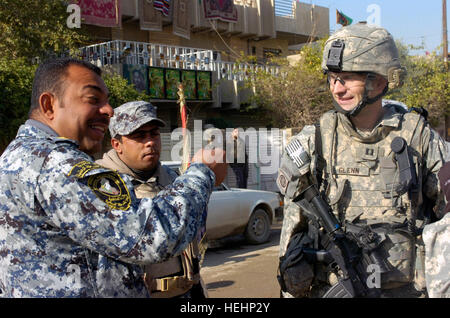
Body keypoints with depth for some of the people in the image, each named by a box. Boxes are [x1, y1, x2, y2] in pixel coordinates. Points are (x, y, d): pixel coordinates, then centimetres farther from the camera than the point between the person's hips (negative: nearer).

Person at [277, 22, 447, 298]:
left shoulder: (419, 136, -3)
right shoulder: (313, 141, -2)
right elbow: (294, 224, 5)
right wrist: (293, 291, 2)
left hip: (405, 289, 0)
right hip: (328, 289, 1)